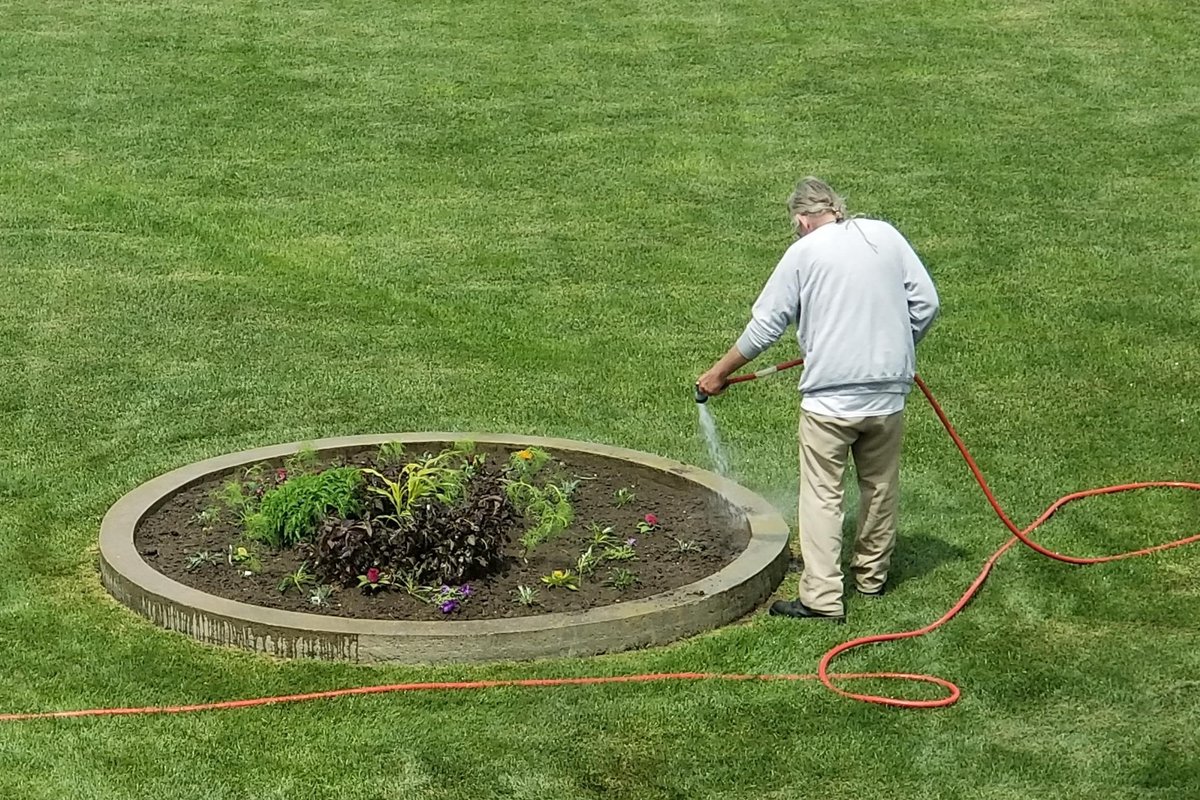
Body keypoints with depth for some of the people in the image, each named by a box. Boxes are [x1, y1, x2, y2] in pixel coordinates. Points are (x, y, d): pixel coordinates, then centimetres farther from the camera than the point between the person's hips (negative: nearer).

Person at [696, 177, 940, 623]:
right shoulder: (886, 235, 6)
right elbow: (926, 303, 4)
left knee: (822, 496, 0)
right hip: (888, 393, 4)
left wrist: (719, 373, 10)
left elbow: (764, 327, -1)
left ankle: (822, 598, -4)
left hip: (829, 397, -4)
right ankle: (872, 575, 32)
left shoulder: (803, 254, -3)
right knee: (881, 486, 18)